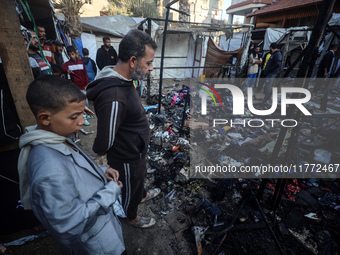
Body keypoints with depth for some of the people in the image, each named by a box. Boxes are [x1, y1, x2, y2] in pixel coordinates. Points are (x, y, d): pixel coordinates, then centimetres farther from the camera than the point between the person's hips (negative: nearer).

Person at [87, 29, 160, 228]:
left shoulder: (122, 80, -6)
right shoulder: (113, 98, -38)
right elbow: (105, 142, -28)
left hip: (137, 150, 8)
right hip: (128, 159, -8)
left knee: (140, 175, 34)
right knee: (130, 189, 21)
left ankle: (142, 195, 65)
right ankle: (132, 218, 52)